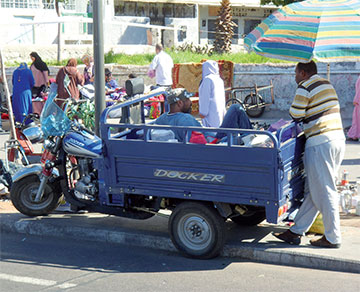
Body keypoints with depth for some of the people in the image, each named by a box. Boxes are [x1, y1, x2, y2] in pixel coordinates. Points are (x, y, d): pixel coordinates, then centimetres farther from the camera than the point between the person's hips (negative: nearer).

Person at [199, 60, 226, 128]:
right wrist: (223, 111, 25)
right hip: (219, 109, 8)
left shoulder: (207, 79, -12)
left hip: (211, 109, -8)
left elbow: (205, 97, -15)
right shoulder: (219, 80, 13)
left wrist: (203, 112, -14)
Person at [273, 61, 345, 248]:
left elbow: (295, 114, -7)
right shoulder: (327, 85, 19)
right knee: (313, 189, 11)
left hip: (320, 143, -9)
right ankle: (296, 231, 18)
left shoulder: (305, 87, -8)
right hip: (338, 138, 9)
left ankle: (333, 238, 6)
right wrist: (307, 116, 15)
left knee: (323, 191, -1)